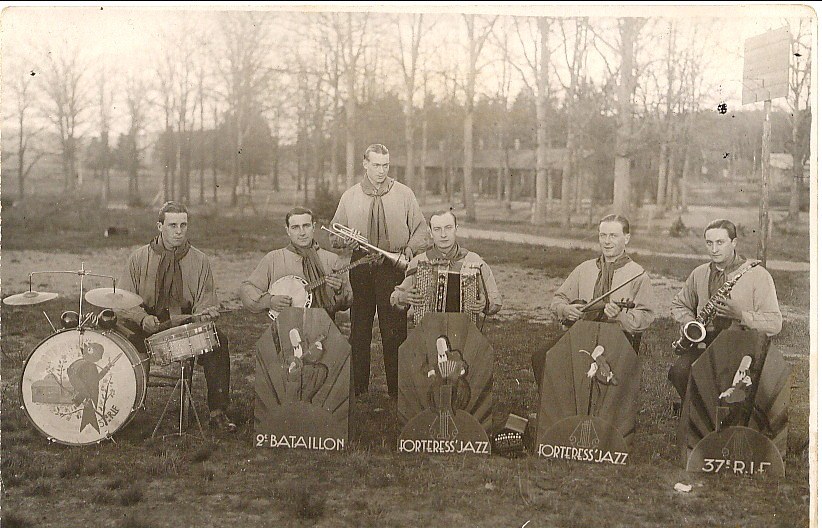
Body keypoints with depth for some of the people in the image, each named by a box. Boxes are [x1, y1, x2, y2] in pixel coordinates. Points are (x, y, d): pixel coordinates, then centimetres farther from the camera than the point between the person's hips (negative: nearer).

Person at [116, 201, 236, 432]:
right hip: (146, 326, 0)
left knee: (218, 341, -27)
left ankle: (217, 411, -19)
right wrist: (143, 318, -19)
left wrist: (204, 313, -20)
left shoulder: (199, 260, 5)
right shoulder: (139, 258, 3)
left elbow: (207, 303, 5)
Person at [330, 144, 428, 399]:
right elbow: (334, 234, 15)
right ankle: (357, 386, 13)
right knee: (359, 328, 4)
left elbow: (421, 230, 9)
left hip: (394, 266, -1)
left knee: (395, 329, -3)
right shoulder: (349, 197, 10)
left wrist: (410, 249, -10)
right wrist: (346, 240, -8)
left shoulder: (404, 194, 7)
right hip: (360, 266, 1)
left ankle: (397, 387, 4)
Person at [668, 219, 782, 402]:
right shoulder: (699, 274, 12)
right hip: (705, 345, 4)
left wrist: (741, 315, -21)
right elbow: (680, 304, 28)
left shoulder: (758, 275, -3)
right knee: (678, 371, -26)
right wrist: (690, 324, 5)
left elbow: (775, 324, -6)